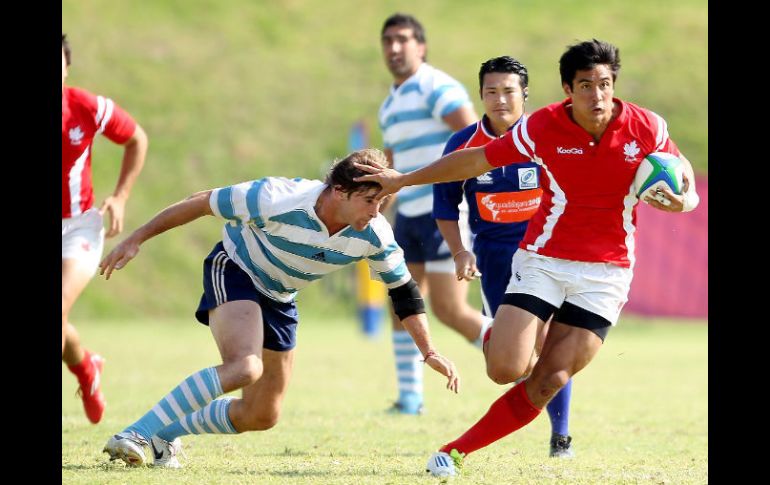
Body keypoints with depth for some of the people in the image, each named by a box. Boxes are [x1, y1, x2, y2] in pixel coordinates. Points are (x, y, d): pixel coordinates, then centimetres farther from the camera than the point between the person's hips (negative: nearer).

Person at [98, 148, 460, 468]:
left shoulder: (374, 234, -20)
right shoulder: (279, 200, -33)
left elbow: (403, 291, -3)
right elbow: (202, 204, -23)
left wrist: (429, 351, -7)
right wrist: (137, 240, -21)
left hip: (279, 300, 6)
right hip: (235, 271, -6)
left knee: (261, 417, 5)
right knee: (245, 367, -34)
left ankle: (165, 435, 23)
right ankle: (135, 435, -31)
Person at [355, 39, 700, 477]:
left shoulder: (647, 128, -8)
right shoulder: (543, 127, -10)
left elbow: (682, 173, 7)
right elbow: (475, 160, 1)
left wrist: (680, 200, -19)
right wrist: (403, 179, 5)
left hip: (607, 272, 1)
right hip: (543, 260, 0)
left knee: (548, 382, -9)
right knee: (505, 369, -16)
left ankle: (458, 451, 4)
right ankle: (497, 338, 22)